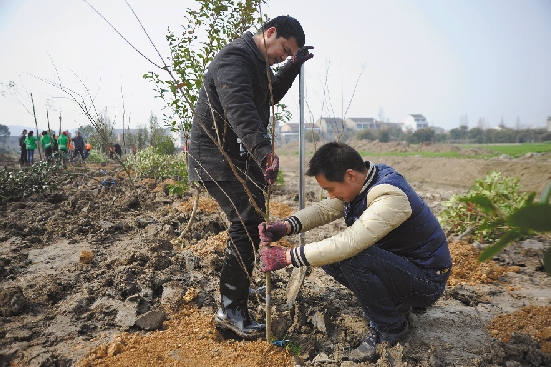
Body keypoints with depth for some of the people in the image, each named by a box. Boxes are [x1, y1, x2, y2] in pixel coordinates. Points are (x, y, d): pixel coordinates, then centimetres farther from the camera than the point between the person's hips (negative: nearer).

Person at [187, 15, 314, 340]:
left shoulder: (259, 64, 17)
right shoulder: (235, 57, -16)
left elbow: (272, 94, 32)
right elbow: (239, 107, -34)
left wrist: (294, 67, 21)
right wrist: (264, 149, -46)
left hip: (241, 155, 11)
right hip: (216, 157, -10)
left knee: (253, 220, 15)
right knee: (249, 224, -15)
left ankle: (236, 286, 34)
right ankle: (231, 310, -4)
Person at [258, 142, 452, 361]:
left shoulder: (390, 197, -31)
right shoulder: (359, 183, -5)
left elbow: (348, 243, -39)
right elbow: (323, 210, -3)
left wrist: (286, 257, -33)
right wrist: (285, 226, -21)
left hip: (426, 280, -8)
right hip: (395, 262, 8)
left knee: (354, 258, -31)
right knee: (329, 255, -3)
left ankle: (391, 329, -5)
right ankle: (395, 303, 12)